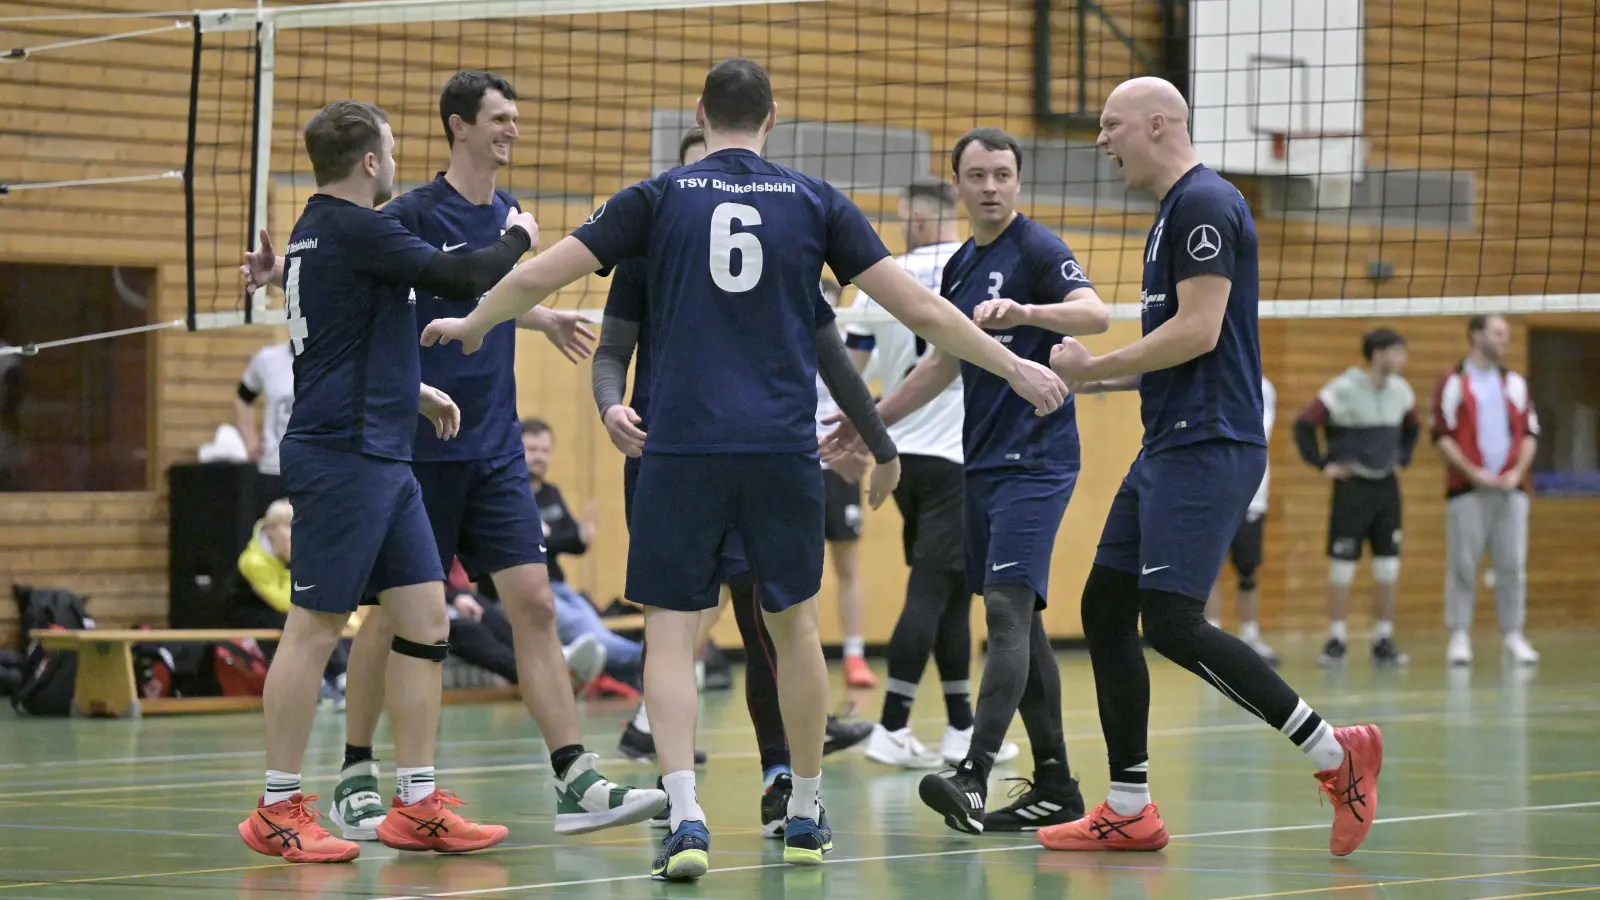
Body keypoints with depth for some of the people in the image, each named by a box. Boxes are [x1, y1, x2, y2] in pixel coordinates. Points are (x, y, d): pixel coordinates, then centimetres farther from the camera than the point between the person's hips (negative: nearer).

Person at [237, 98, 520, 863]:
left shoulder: (320, 230, 16)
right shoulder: (354, 228, -14)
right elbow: (461, 278, -16)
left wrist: (412, 392, 25)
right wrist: (517, 239, 2)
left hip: (380, 456, 10)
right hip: (340, 456, -10)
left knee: (425, 617, 7)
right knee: (316, 626, -4)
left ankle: (415, 806, 9)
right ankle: (278, 812, 1)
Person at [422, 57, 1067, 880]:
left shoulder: (660, 197, 4)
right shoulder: (815, 202, 6)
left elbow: (540, 274, 5)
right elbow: (918, 306, 5)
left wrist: (472, 325, 24)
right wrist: (1013, 367, 15)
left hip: (682, 448, -1)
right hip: (784, 446, 1)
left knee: (670, 630, 2)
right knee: (793, 625, 16)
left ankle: (685, 818, -14)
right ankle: (806, 816, 25)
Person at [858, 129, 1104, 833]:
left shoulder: (1037, 249, -8)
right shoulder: (960, 267, 16)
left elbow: (1096, 314, -24)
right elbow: (945, 362, 27)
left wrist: (1025, 312, -41)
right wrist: (870, 420, 28)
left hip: (1036, 459, -9)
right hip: (982, 462, 9)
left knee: (1007, 607, -17)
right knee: (1017, 620, 9)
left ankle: (973, 776, -27)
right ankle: (1055, 787, 15)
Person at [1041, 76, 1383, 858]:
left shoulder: (1204, 205, -12)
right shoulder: (1173, 213, 20)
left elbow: (1199, 331, -20)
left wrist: (1095, 368, -13)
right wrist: (1106, 378, 15)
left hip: (1207, 447, -11)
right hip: (1172, 446, 11)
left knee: (1172, 622, -18)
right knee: (1105, 608, 8)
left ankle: (1334, 752, -11)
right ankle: (1128, 810, 12)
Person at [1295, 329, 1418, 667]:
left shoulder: (1401, 391, 4)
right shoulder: (1343, 390, -14)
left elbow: (1411, 429, 24)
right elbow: (1303, 425, -12)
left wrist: (1402, 459, 13)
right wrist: (1323, 465, -10)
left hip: (1387, 486, 5)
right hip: (1352, 486, -5)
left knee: (1389, 566, 3)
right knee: (1342, 564, -2)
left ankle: (1384, 639, 11)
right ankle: (1336, 641, 5)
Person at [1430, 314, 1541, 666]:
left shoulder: (1515, 383, 14)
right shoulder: (1453, 384, 2)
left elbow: (1530, 434, 12)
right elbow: (1441, 436, -4)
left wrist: (1517, 472, -4)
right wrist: (1473, 472, -12)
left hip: (1510, 488, 3)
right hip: (1467, 490, -3)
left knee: (1512, 565, 1)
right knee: (1463, 565, -3)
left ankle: (1513, 634, 6)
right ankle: (1460, 636, 2)